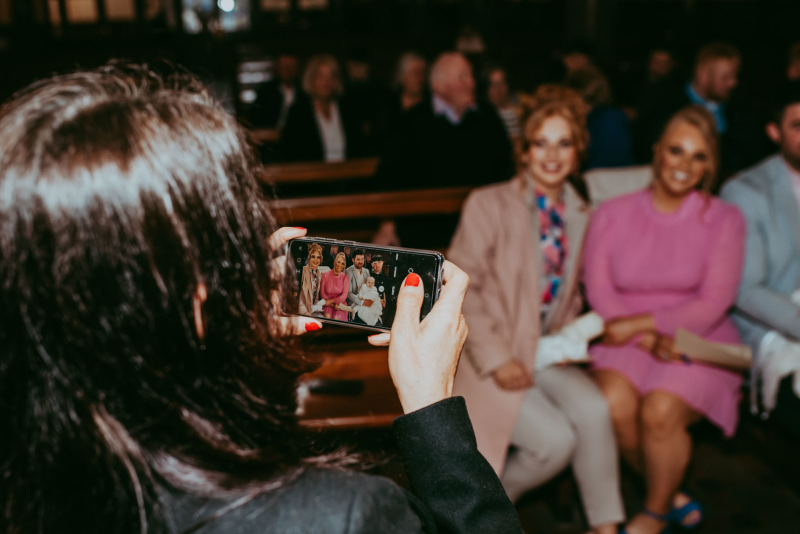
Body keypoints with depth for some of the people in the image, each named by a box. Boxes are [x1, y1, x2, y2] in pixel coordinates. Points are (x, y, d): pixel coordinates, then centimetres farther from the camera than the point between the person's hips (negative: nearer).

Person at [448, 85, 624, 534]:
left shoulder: (579, 216, 9)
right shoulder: (488, 205, -8)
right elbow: (460, 287, -12)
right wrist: (497, 359, -18)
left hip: (547, 351, 5)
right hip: (491, 355, -4)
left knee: (594, 410, -23)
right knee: (555, 438, -22)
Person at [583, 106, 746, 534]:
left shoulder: (724, 220, 3)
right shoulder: (611, 214, 5)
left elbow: (713, 305, -4)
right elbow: (599, 293, -1)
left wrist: (642, 321, -15)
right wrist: (648, 339, -16)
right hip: (627, 340, 1)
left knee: (661, 410, -29)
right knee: (613, 404, -28)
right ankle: (674, 496, 1)